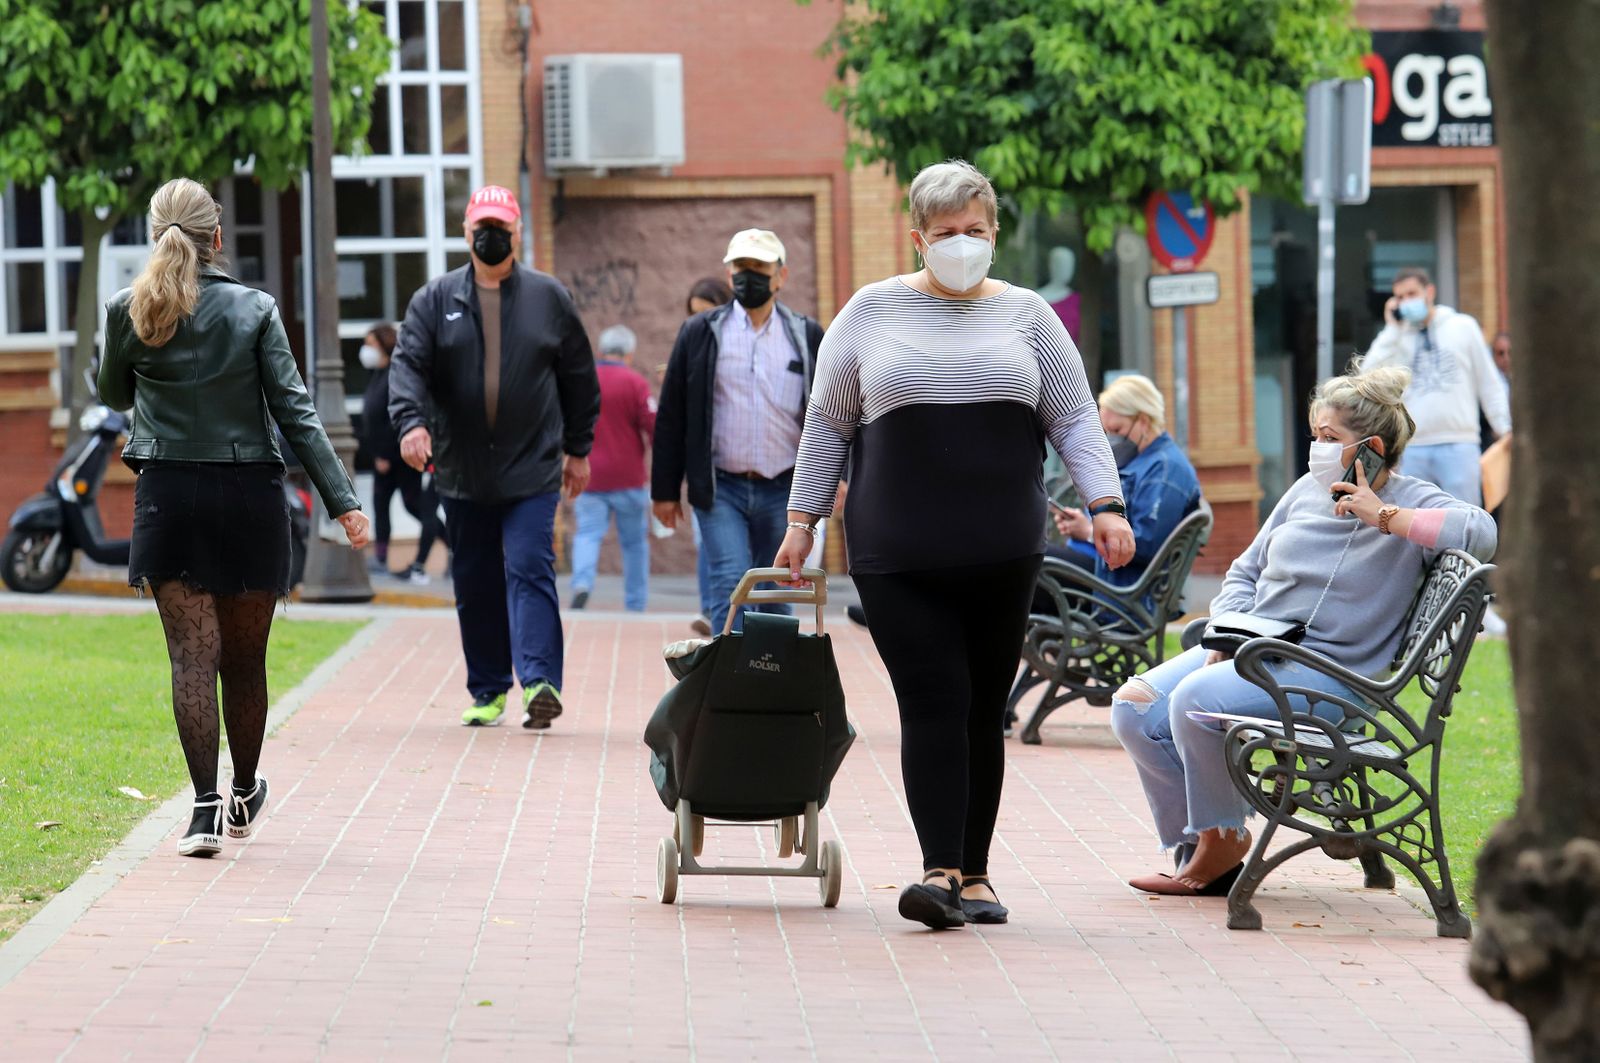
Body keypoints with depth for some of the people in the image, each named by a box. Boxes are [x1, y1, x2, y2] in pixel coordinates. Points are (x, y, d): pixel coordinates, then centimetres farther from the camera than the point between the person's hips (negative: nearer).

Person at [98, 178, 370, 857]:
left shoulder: (127, 312, -2)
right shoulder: (254, 310, -5)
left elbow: (114, 396, 15)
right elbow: (295, 412, -8)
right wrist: (342, 500, -9)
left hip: (168, 495, 0)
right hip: (249, 495, 0)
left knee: (192, 652, -2)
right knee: (244, 657, 13)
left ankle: (206, 808, -13)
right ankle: (244, 795, 30)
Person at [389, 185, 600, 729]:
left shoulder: (548, 297, 6)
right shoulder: (436, 299, 5)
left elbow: (579, 377, 12)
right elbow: (408, 363, -5)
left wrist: (578, 449, 11)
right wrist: (411, 420, -23)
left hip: (532, 470, -2)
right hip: (461, 471, 2)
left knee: (530, 570, -14)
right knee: (475, 583, 8)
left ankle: (538, 680, -22)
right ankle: (488, 690, 17)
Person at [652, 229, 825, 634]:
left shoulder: (807, 336, 7)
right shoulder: (700, 333, 4)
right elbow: (671, 417, 5)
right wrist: (665, 490, 2)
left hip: (783, 491, 2)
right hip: (721, 489, -2)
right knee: (730, 587, -14)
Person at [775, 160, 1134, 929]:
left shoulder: (1026, 314, 10)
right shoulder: (872, 311, 7)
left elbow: (1074, 418, 8)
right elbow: (827, 424, 10)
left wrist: (1104, 505, -5)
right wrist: (801, 521, 6)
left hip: (1000, 551, 2)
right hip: (899, 555, -2)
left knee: (982, 711, 6)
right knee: (932, 704, -11)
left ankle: (973, 873, 13)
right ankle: (941, 871, -15)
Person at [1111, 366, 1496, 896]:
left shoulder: (1410, 500, -5)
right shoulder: (1308, 490, 14)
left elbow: (1480, 532, -26)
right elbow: (1245, 571, 21)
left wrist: (1385, 517, -22)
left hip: (1324, 670, -8)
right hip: (1248, 648, 8)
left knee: (1196, 697, -30)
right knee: (1135, 706, -9)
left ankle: (1224, 839, -9)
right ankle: (1198, 847, -1)